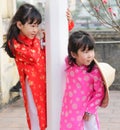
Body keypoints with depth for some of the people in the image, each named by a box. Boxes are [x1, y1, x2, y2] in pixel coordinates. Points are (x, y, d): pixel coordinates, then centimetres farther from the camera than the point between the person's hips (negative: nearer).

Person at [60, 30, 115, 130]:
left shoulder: (95, 71, -20)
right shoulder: (69, 64, -9)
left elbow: (100, 92, -13)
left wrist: (90, 110, -11)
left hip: (86, 112, -3)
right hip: (70, 111, 3)